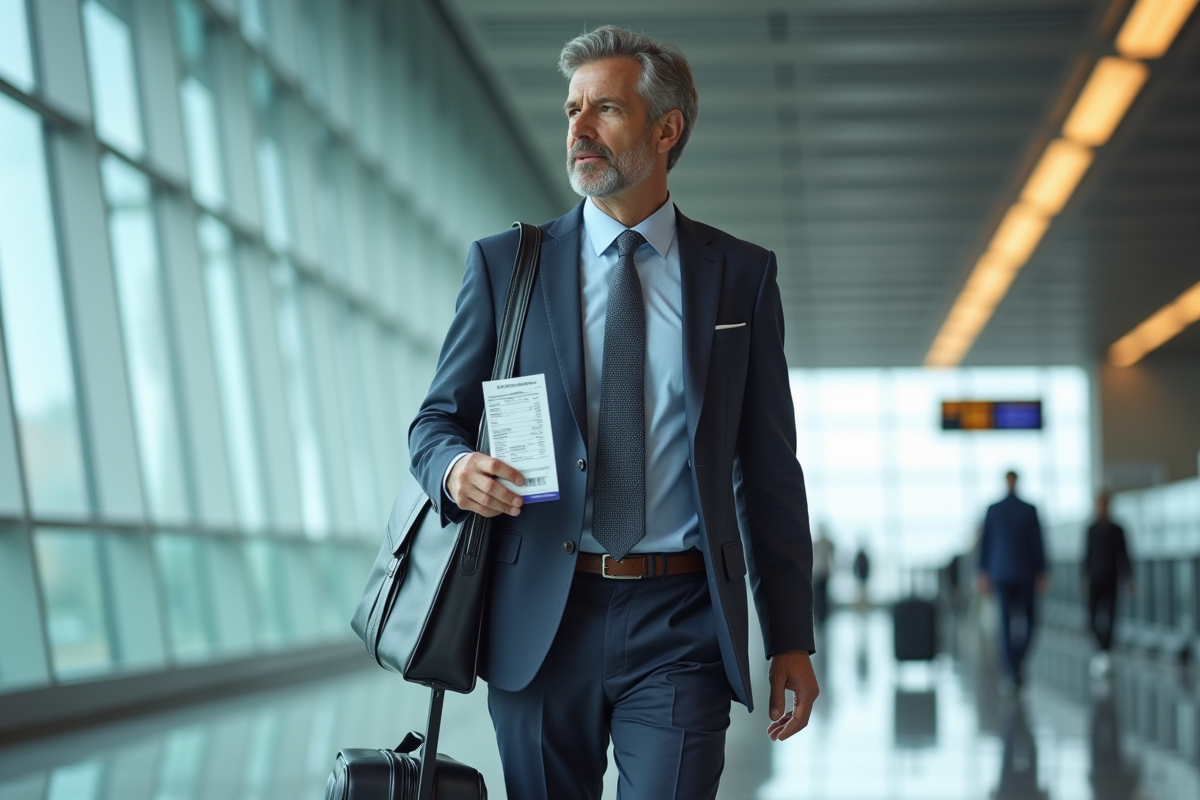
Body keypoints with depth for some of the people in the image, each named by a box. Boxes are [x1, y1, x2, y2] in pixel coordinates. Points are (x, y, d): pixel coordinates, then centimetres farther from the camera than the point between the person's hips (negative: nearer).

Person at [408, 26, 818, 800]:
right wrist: (456, 469, -16)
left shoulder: (741, 274, 7)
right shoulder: (506, 264, 7)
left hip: (679, 627, -1)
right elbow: (436, 419, 10)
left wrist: (790, 638, 5)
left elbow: (768, 468, 8)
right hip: (540, 621, 1)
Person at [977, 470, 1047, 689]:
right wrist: (1041, 573, -1)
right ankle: (1018, 661, -8)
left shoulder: (993, 510, 0)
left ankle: (1012, 670, -3)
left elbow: (985, 542, 1)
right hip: (1025, 571, -2)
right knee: (1028, 619, 12)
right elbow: (1037, 543, -6)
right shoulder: (1029, 510, -6)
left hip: (1001, 571, 2)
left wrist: (984, 573, 6)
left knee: (1006, 621, 4)